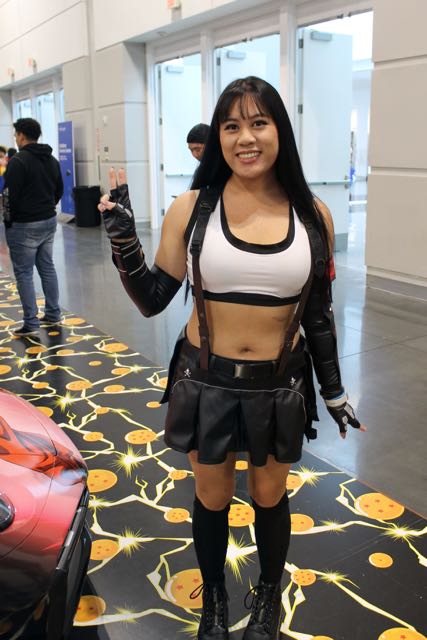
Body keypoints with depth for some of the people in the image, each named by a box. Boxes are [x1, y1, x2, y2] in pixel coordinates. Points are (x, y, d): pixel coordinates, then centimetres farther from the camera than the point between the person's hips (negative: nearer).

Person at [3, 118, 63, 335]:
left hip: (24, 226, -8)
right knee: (47, 267, 16)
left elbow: (11, 195, -15)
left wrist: (8, 220, -3)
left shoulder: (18, 161, -15)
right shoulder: (52, 160, 10)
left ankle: (31, 323, 1)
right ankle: (53, 314, 22)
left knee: (24, 273, -1)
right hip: (49, 221, 8)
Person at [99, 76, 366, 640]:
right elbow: (153, 299, -4)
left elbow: (318, 313, 3)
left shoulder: (313, 215, -6)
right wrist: (123, 239, -19)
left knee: (270, 497, 21)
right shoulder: (191, 210, -10)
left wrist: (334, 391, 7)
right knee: (212, 499, 19)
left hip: (279, 386, 1)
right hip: (206, 381, 0)